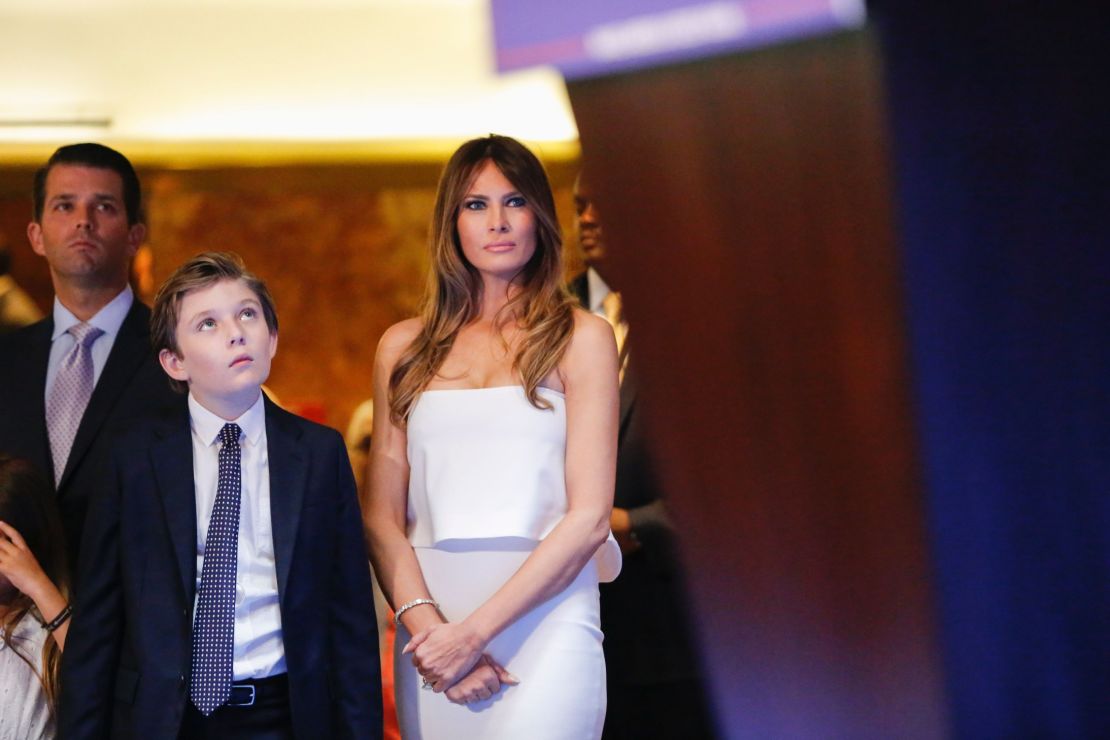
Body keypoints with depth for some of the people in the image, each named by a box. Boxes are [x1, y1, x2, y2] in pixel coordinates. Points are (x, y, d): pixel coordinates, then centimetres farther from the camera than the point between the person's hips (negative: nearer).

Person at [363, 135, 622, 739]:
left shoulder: (580, 338, 3)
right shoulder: (405, 347, 11)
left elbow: (589, 517, -4)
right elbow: (382, 516, 7)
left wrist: (476, 630, -10)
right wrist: (426, 625, -9)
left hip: (544, 622, -3)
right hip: (427, 622, 3)